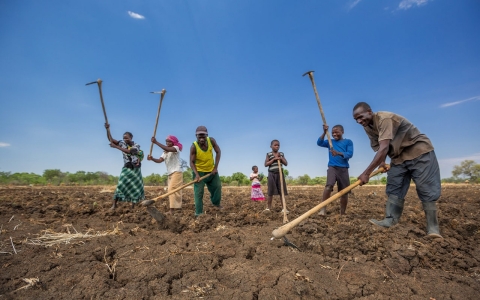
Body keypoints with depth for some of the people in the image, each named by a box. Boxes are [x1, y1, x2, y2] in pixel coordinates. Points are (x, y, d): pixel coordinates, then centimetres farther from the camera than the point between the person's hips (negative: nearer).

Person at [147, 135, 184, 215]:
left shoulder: (176, 148, -7)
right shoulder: (165, 152, 17)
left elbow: (168, 149, -30)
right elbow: (159, 160, 0)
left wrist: (156, 142, -31)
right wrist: (152, 159, -21)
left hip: (177, 172, -9)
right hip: (170, 173, 9)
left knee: (172, 189, -19)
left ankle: (172, 209, -20)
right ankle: (178, 207, 21)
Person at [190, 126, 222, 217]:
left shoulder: (211, 140, -17)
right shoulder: (194, 147, -24)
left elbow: (218, 152, -9)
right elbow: (192, 162, -21)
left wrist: (215, 167, -13)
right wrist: (196, 174, -35)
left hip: (211, 170, 4)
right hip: (199, 171, -4)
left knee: (217, 186, 14)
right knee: (198, 192, -6)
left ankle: (216, 203, 39)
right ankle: (198, 213, 2)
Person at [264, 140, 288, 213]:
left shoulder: (281, 154, 12)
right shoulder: (269, 154, 2)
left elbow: (286, 163, 8)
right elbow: (266, 164, -7)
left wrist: (281, 158, -7)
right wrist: (274, 159, -14)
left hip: (280, 173, 3)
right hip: (272, 174, -3)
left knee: (282, 191, 3)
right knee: (270, 191, 0)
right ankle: (268, 207, 10)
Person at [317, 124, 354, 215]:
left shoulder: (348, 142, 6)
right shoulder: (330, 142, 13)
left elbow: (350, 154, -8)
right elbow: (319, 143, -3)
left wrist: (339, 153, -26)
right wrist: (324, 132, -13)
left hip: (343, 169, 1)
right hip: (332, 167, 0)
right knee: (329, 186, -24)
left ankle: (342, 213, 17)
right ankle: (323, 208, -26)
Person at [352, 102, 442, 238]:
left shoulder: (384, 118, -30)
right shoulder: (367, 127, -1)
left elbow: (384, 149, -38)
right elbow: (379, 148, 7)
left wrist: (366, 173, -40)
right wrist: (382, 162, -14)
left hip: (419, 151, -8)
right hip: (399, 156, 8)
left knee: (426, 188, -9)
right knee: (394, 187, 0)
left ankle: (432, 227, -1)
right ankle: (390, 220, 1)